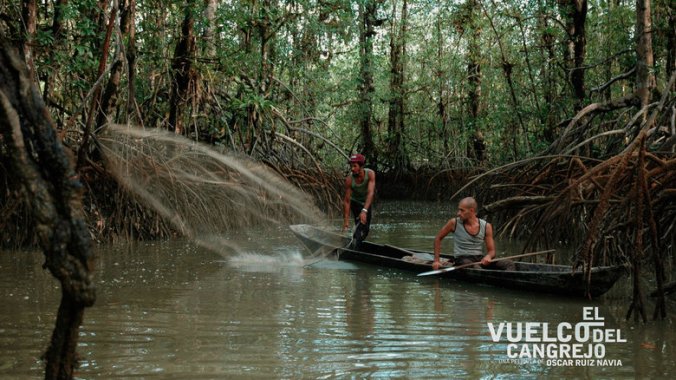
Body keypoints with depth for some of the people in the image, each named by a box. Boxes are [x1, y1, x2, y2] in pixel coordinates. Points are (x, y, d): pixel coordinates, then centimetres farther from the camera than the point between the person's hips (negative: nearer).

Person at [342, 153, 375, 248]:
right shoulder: (349, 180, -32)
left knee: (366, 229, 12)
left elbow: (370, 193, -43)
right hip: (355, 202, -3)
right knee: (361, 225, -22)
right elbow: (347, 201, -29)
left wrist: (364, 211, -56)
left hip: (367, 202, 3)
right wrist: (346, 220, -34)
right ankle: (354, 246, -17)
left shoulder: (370, 174, -33)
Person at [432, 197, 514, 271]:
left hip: (480, 259, 3)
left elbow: (491, 250, 7)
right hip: (462, 259, -3)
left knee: (509, 264, -21)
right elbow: (438, 238, 11)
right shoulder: (454, 223, -1)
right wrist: (436, 260, 6)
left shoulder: (486, 226, 3)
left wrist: (488, 256, -18)